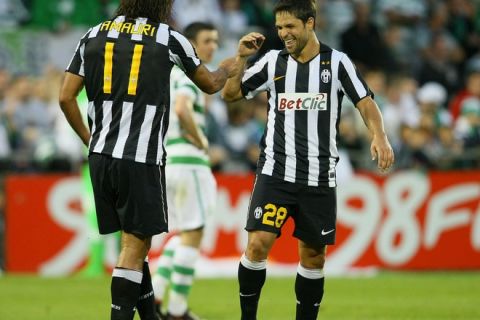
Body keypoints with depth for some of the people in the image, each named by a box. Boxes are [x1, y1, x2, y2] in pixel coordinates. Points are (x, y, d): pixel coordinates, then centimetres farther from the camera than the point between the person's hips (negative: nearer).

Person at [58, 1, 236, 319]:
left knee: (135, 240, 16)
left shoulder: (94, 35, 9)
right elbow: (210, 84, 17)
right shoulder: (169, 38, 0)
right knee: (134, 245, -2)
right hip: (141, 158, -5)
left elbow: (66, 97, 8)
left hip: (101, 155, 5)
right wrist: (226, 69, 40)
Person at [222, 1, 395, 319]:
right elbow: (231, 93, 9)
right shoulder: (273, 62, 5)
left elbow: (366, 102, -1)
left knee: (313, 255, 6)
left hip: (319, 178, 0)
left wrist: (379, 136, -18)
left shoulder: (337, 62, 0)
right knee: (258, 243, -15)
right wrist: (241, 57, -6)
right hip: (275, 172, 0)